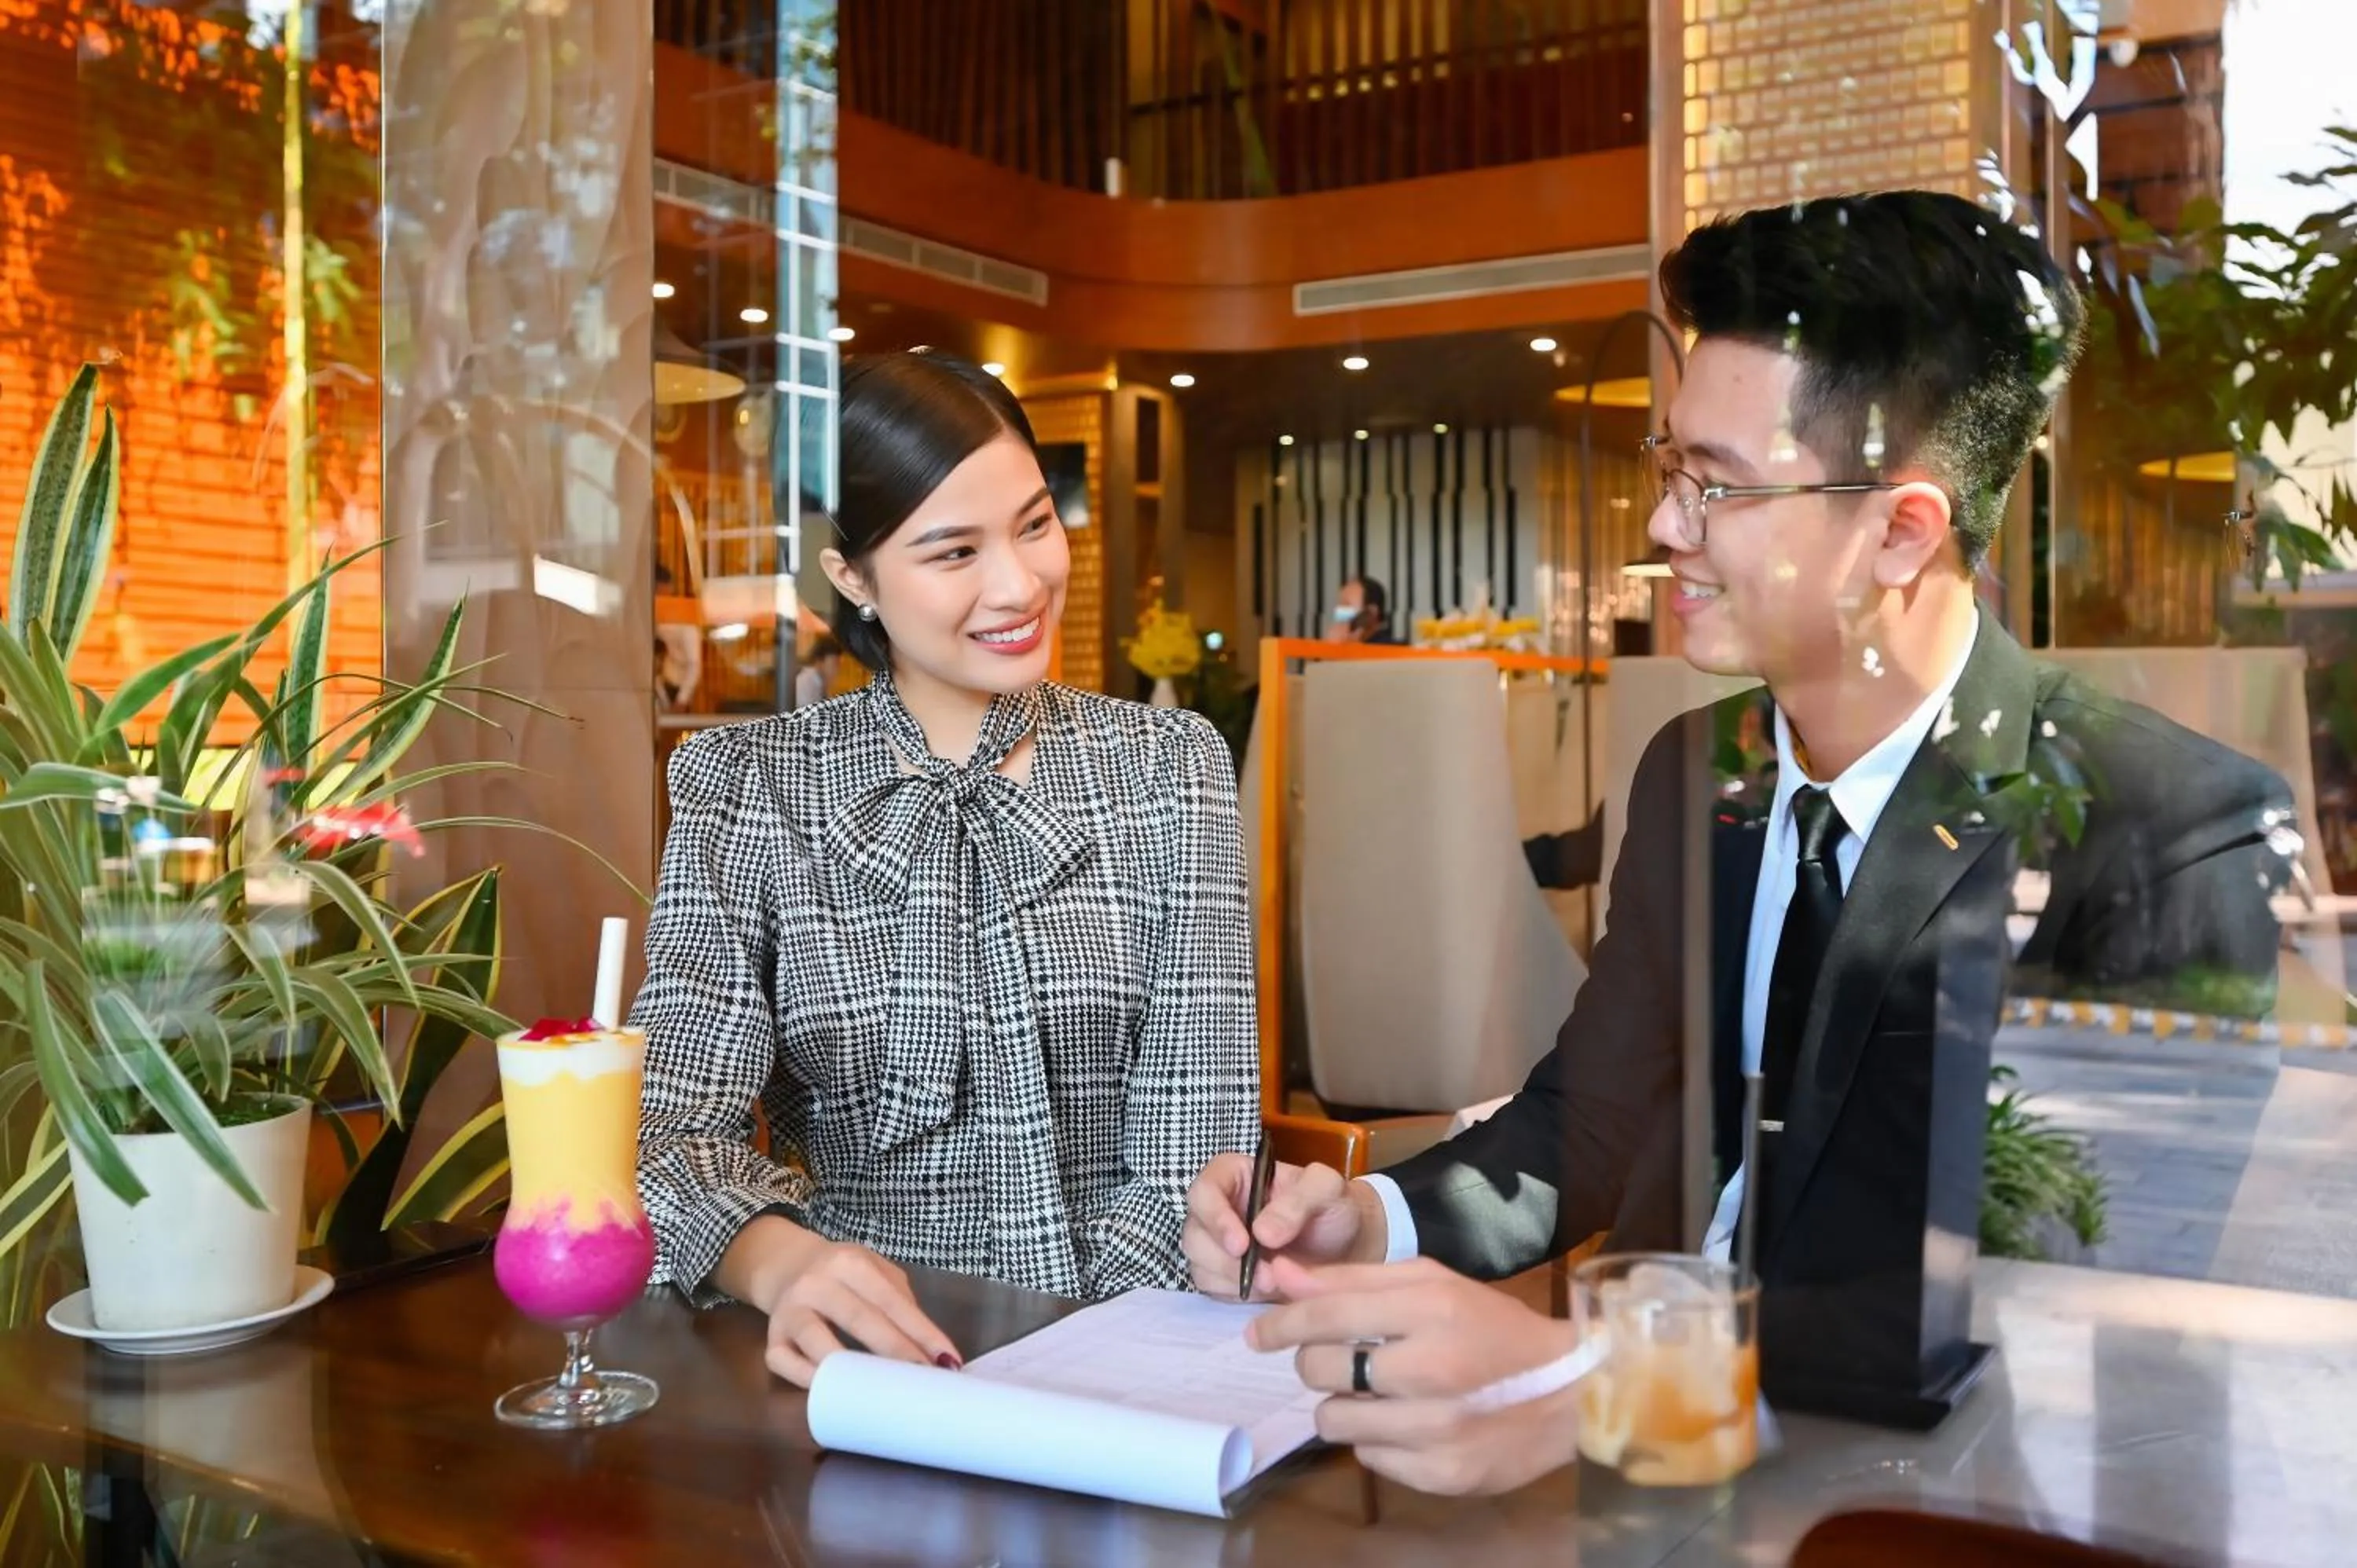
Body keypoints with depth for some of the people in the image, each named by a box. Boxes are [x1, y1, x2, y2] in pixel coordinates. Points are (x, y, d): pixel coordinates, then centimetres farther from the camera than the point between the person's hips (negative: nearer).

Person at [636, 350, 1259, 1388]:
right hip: (868, 1348, 1)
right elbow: (676, 1124, -8)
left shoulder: (1170, 767, 2)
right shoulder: (742, 787, 1)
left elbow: (1197, 1140, -3)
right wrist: (783, 1262, -29)